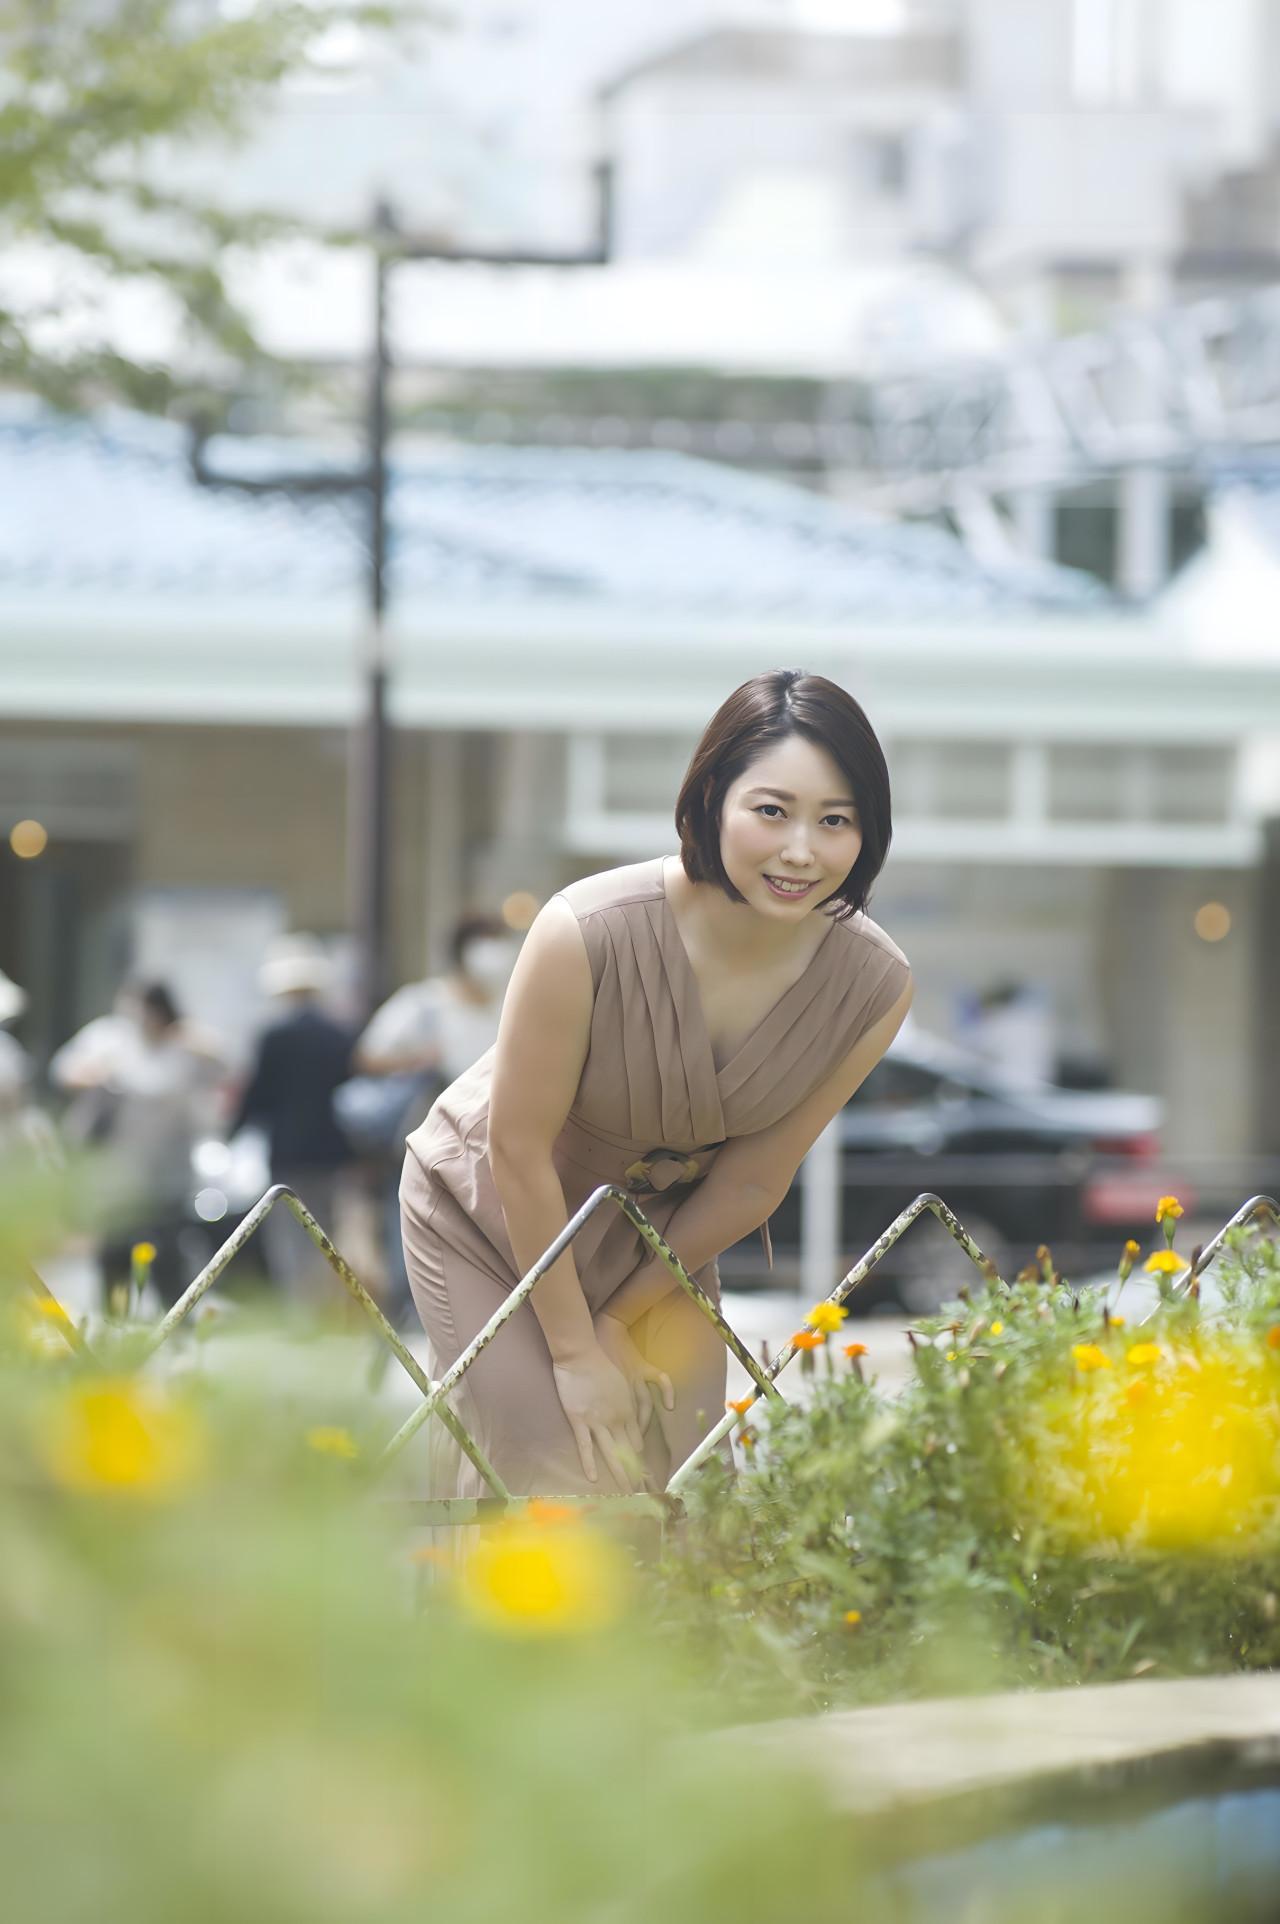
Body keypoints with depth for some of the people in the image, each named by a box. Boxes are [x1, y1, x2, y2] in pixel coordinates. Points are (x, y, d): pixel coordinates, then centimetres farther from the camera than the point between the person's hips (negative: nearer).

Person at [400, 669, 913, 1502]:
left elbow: (752, 1183, -10)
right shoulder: (588, 933, -35)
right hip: (491, 1214, -4)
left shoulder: (874, 988, -22)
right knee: (559, 1485, -14)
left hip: (666, 1233, 4)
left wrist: (621, 1320, -5)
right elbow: (520, 1151, -22)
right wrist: (573, 1351, -15)